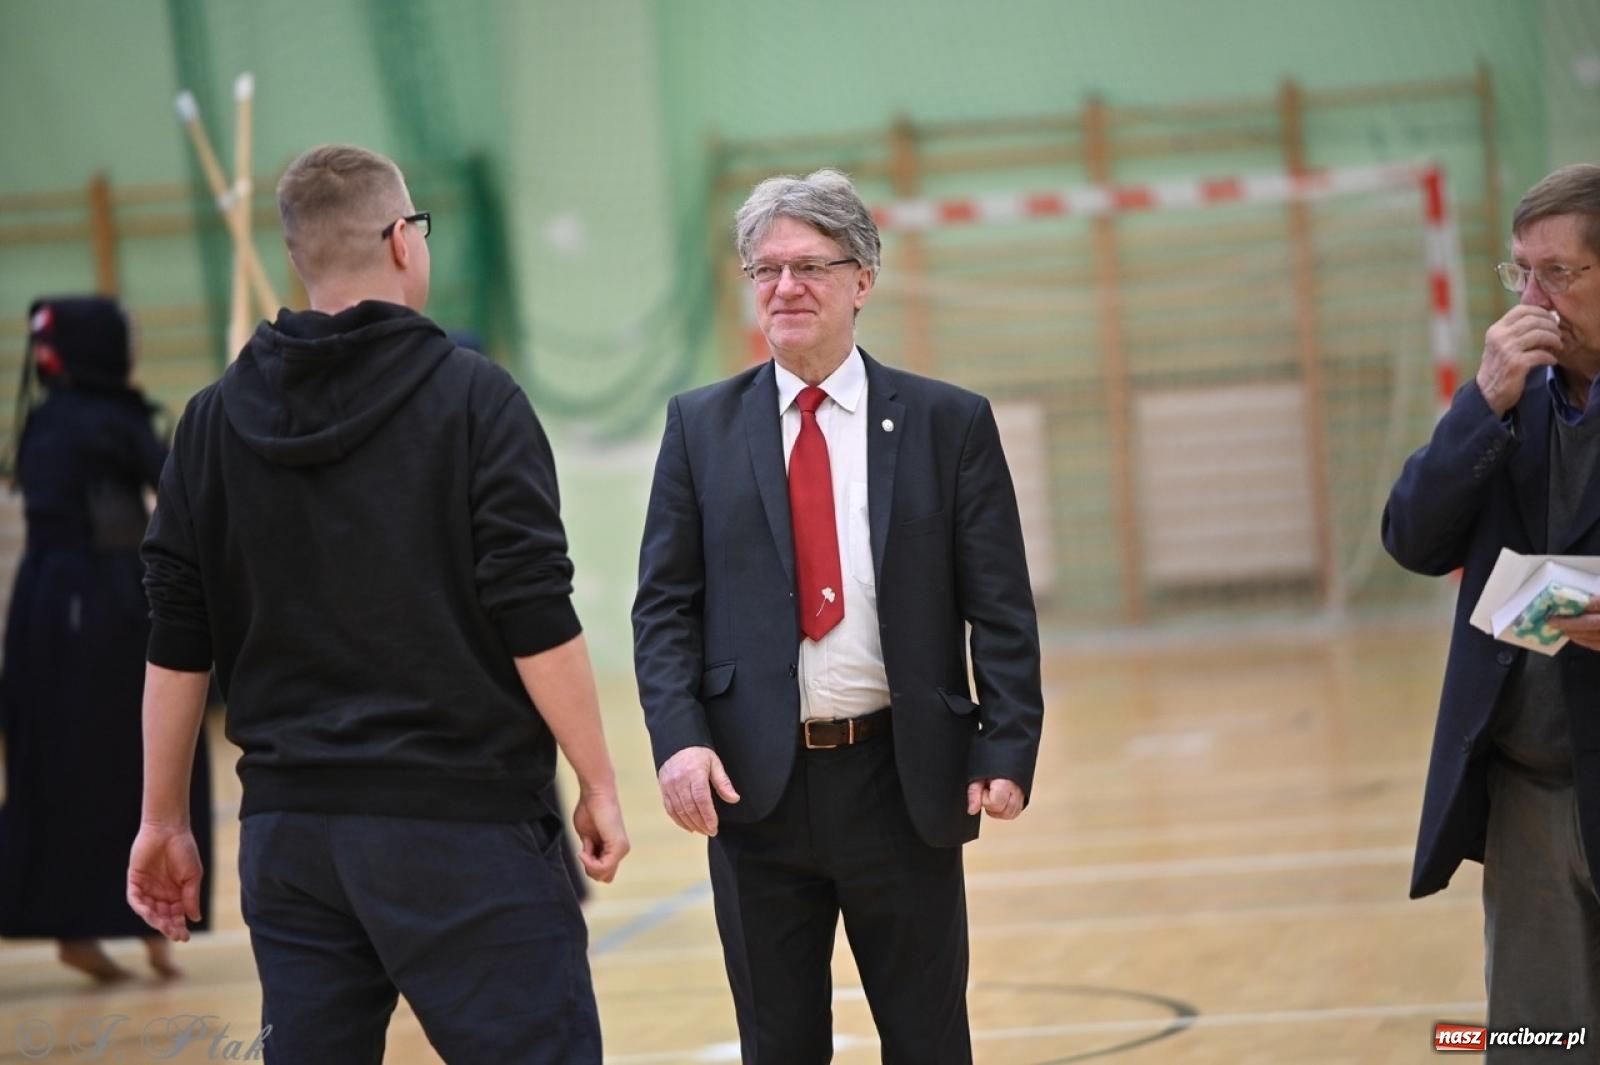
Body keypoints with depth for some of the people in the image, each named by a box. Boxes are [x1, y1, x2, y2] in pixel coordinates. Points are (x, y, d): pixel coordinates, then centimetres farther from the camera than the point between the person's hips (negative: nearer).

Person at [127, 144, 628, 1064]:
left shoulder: (218, 420, 7)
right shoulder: (470, 398, -6)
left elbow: (178, 641, 7)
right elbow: (536, 620, -11)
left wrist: (165, 820, 14)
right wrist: (598, 784, -3)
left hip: (289, 832, 5)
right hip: (461, 819, -5)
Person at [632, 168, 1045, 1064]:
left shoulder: (951, 424, 2)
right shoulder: (702, 428, 6)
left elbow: (1001, 610, 0)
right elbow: (665, 605, 3)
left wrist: (1008, 750, -10)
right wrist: (679, 739, -12)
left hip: (903, 782, -1)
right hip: (754, 784, 1)